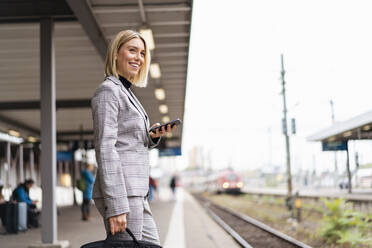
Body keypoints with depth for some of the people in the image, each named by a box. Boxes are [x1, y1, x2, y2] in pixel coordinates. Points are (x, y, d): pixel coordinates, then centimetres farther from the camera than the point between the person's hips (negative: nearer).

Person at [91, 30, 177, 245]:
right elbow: (105, 148, -17)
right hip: (120, 193, -10)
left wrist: (153, 136, 3)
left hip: (137, 194, 10)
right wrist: (116, 205, -23)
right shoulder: (108, 90, -8)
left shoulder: (127, 92, 21)